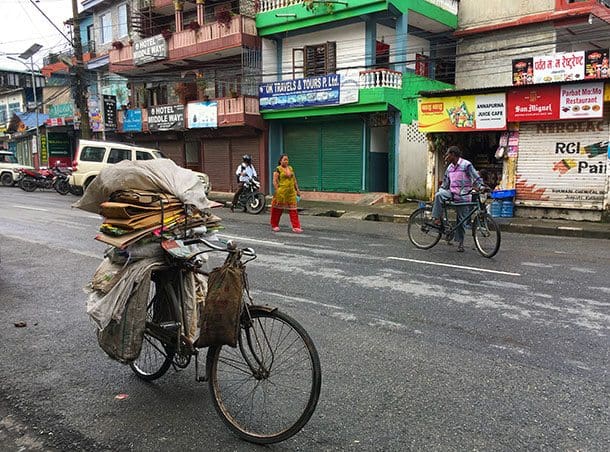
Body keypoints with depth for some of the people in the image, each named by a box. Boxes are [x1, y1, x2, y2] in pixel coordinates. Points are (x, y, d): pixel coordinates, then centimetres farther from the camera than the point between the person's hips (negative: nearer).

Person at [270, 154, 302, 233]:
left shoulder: (290, 168, 14)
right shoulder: (278, 169, -4)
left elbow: (294, 179, 19)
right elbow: (275, 181, -8)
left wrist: (297, 189, 16)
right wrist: (277, 190, -15)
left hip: (291, 192, 5)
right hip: (281, 192, -5)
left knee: (293, 209, -1)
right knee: (278, 209, 6)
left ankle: (296, 227, -2)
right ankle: (274, 226, 21)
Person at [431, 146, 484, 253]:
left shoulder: (466, 165, -8)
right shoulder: (449, 168, 12)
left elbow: (476, 178, -10)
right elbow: (445, 183, 20)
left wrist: (481, 187, -24)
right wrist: (440, 192, 13)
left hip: (463, 196, -5)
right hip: (452, 193, 5)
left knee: (461, 221, 0)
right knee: (439, 195, -27)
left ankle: (460, 243, 11)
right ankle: (436, 219, -23)